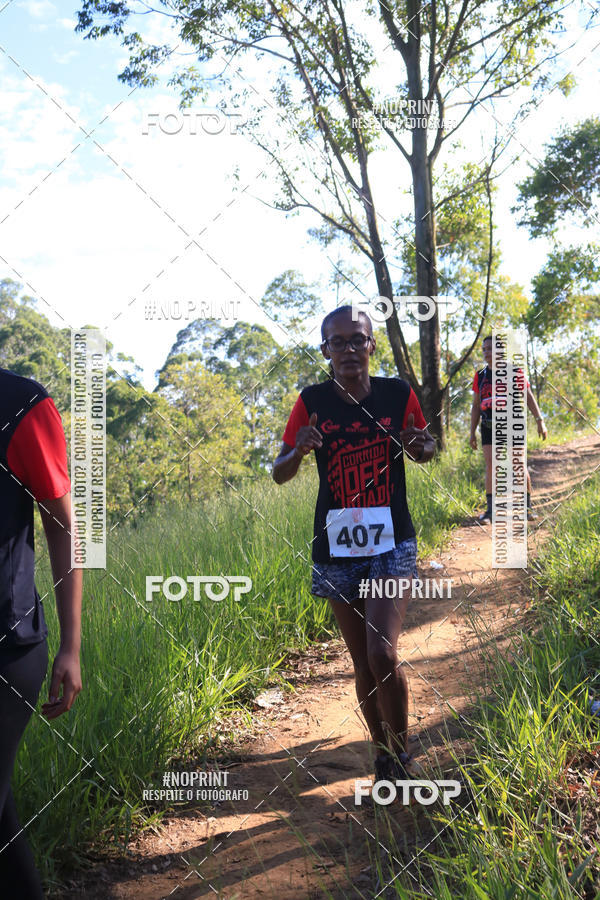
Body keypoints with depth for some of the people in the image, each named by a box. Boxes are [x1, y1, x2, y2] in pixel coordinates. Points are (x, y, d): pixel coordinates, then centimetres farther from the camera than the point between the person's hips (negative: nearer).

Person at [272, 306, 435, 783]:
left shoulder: (398, 394, -4)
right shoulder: (313, 401, -3)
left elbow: (427, 448, 12)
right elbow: (279, 474, 1)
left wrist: (419, 445, -12)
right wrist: (300, 449, -21)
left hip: (392, 545, -2)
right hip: (337, 549, 2)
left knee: (383, 655, -15)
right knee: (363, 664, 10)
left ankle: (402, 754, 10)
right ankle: (383, 753, 32)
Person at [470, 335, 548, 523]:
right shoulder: (480, 376, 9)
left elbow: (528, 396, 3)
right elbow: (476, 405, 14)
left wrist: (540, 420, -5)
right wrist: (472, 432, 11)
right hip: (489, 428, 2)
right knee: (490, 466, -6)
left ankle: (527, 507, 13)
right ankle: (490, 510, -1)